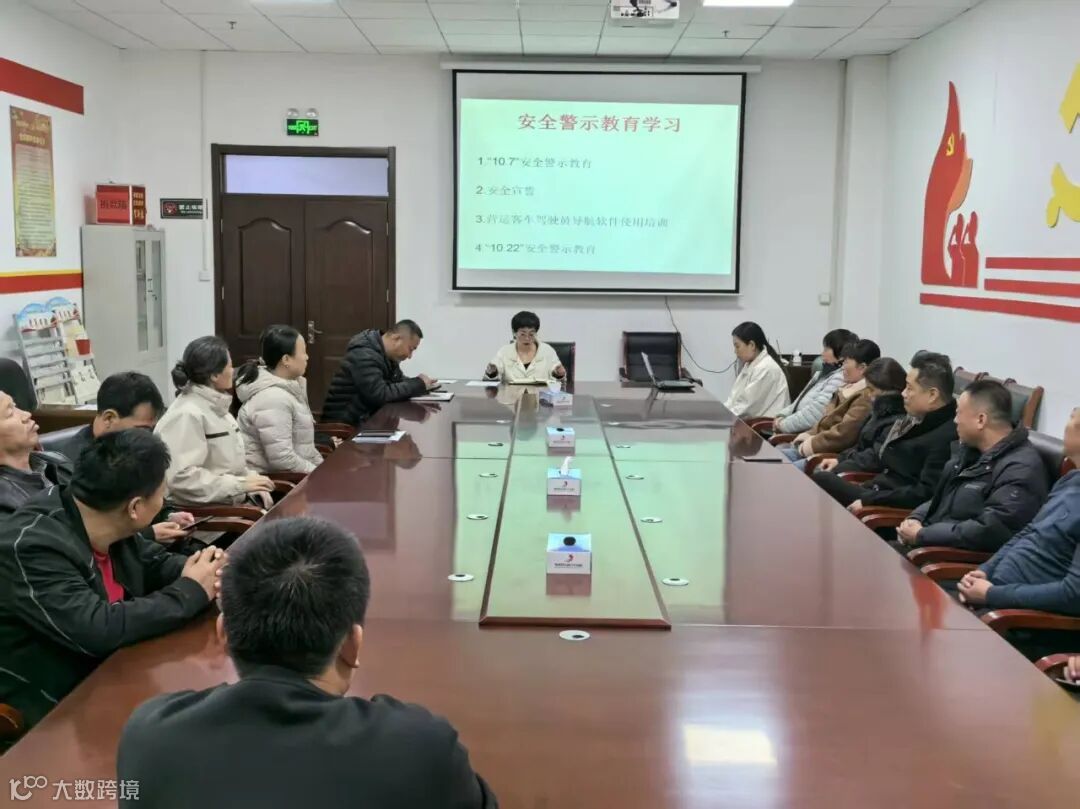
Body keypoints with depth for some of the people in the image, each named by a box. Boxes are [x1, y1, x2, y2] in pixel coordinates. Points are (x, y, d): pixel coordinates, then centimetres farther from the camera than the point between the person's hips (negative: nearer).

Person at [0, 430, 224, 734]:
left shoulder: (107, 526, -5)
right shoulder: (31, 547, -28)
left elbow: (154, 563, 12)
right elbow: (99, 631, -34)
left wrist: (200, 570, -10)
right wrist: (191, 591, -23)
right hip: (56, 707, -7)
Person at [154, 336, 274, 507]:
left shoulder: (216, 406, 13)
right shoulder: (188, 414, -16)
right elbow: (180, 476, -24)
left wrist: (251, 484, 1)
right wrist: (240, 484, -21)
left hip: (228, 505, 9)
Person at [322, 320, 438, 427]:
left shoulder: (386, 354, 8)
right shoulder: (364, 355, -21)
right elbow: (380, 395, -28)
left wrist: (422, 384, -5)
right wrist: (418, 384, -20)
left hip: (365, 419, 9)